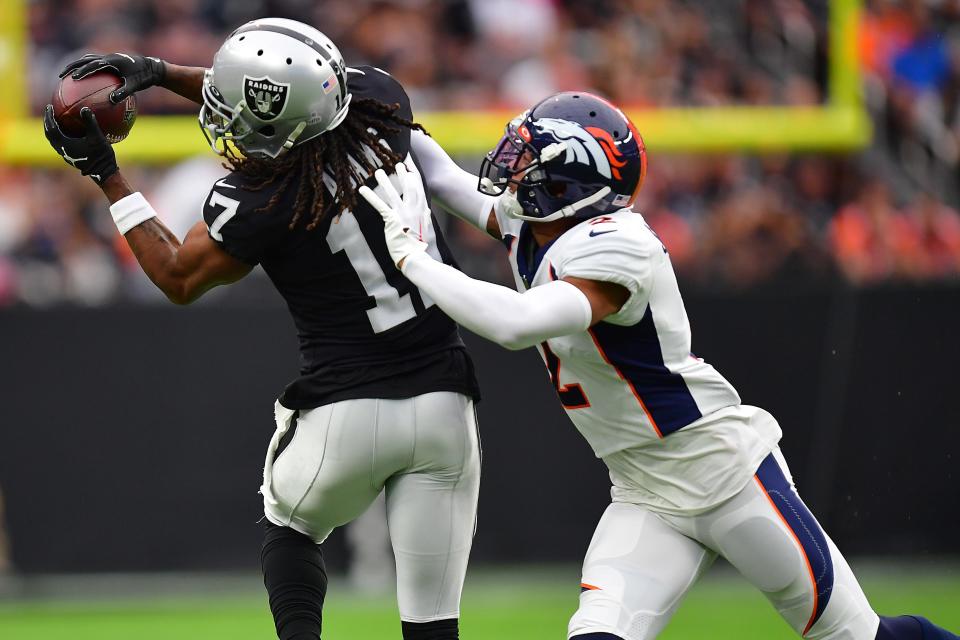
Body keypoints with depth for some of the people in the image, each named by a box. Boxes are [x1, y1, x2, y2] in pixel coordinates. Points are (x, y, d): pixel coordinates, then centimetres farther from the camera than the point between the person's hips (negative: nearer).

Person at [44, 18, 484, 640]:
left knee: (291, 526, 29)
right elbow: (278, 98, 17)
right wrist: (162, 73, 15)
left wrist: (105, 174, 7)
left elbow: (179, 277, 4)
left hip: (344, 412, -4)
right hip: (443, 403, 4)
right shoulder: (380, 99, -5)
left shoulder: (258, 201, -17)